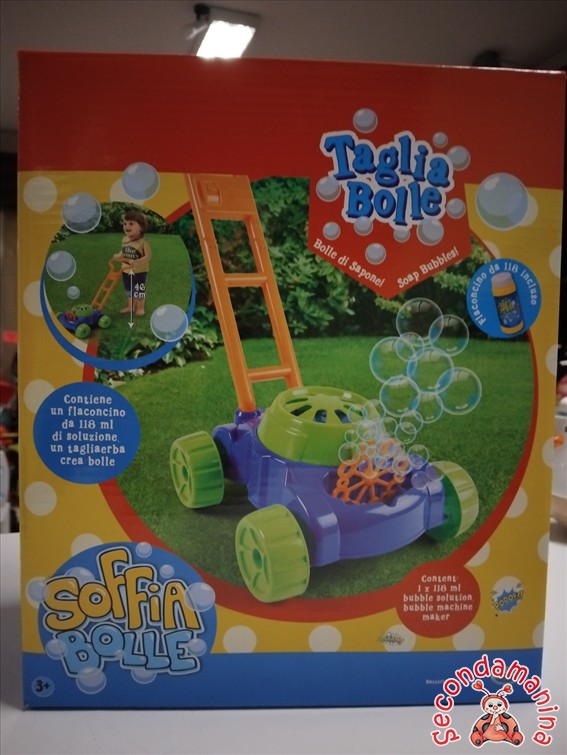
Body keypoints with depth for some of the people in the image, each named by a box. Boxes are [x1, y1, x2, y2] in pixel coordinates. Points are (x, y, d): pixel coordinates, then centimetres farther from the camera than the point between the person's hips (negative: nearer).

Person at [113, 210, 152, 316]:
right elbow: (123, 251, 12)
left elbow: (148, 256, -27)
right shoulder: (125, 239, 0)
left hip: (140, 271, -6)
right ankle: (130, 306, 36)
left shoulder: (143, 242, -21)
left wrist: (136, 262, -37)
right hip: (126, 271, 6)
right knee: (129, 290, 20)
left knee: (139, 290, 9)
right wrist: (118, 256, -10)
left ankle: (140, 308, 25)